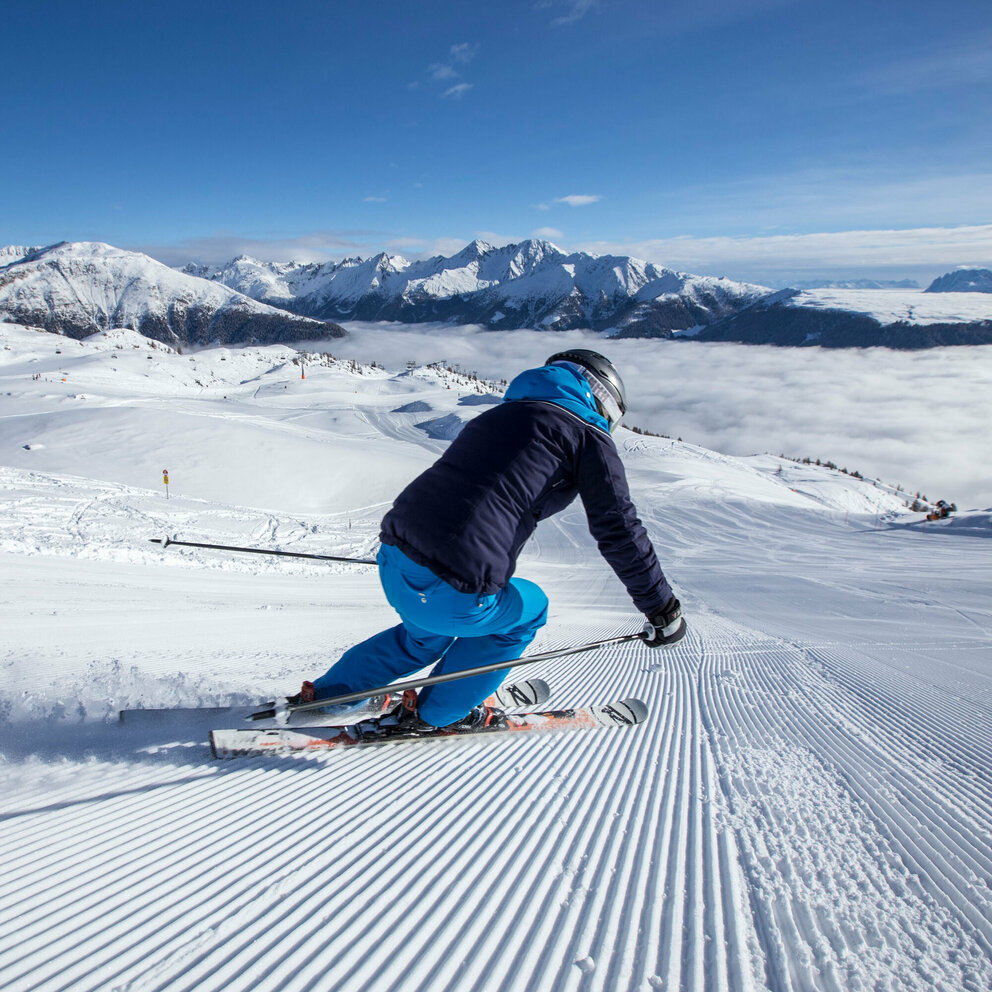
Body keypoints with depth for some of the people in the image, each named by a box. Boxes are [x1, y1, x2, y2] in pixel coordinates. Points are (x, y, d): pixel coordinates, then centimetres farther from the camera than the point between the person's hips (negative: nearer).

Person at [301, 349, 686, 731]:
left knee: (426, 635, 38)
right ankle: (435, 712, 29)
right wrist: (662, 608, 13)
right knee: (528, 609, 24)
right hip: (454, 593, -8)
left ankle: (326, 694, 43)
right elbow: (619, 531, 2)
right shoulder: (586, 434, 5)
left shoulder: (498, 415, 26)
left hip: (392, 560, 8)